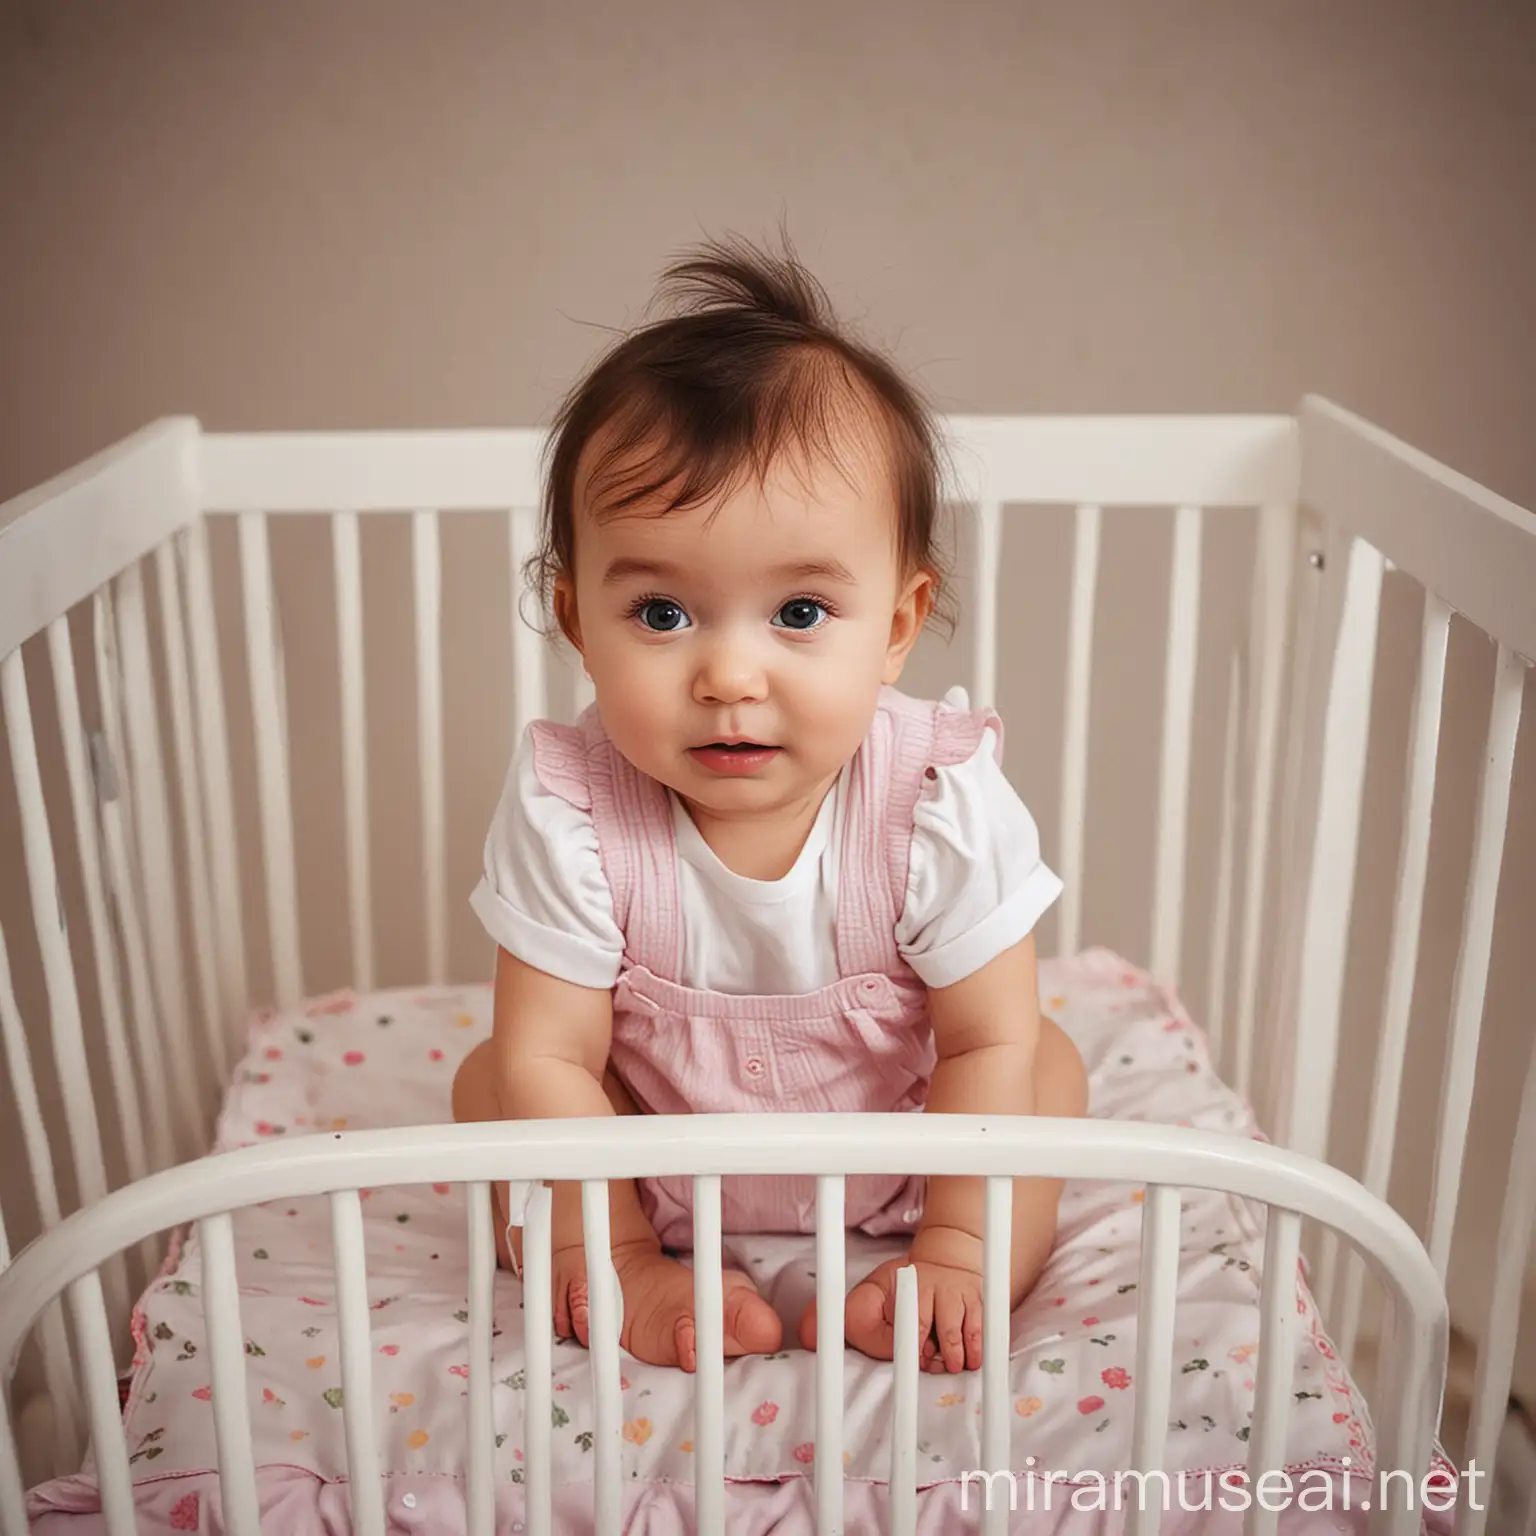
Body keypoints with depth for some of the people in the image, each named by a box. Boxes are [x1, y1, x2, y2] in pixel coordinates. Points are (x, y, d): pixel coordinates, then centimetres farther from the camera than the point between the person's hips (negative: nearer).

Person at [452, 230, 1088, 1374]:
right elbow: (550, 1055, -23)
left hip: (892, 1156, 0)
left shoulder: (943, 799, -29)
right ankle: (655, 1298, -14)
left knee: (1051, 1067, -12)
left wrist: (955, 1253, -23)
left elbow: (989, 1042, -21)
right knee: (489, 1082, -13)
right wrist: (615, 1262, -24)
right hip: (656, 1161, 0)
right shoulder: (568, 808, -29)